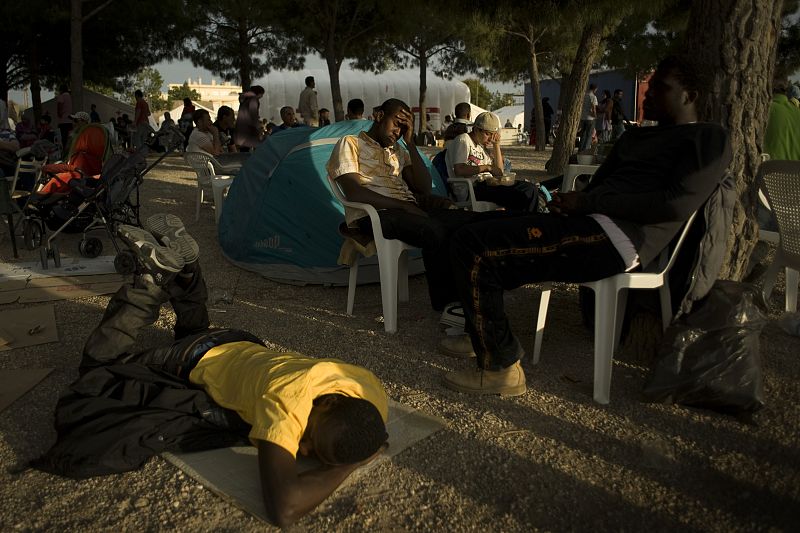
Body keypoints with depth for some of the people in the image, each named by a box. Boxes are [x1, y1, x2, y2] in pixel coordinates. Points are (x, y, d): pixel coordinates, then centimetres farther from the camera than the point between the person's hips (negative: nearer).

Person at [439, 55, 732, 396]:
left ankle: (501, 367, -11)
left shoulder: (708, 138, 5)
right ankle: (483, 336, 24)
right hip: (589, 223, 10)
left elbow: (678, 203, -12)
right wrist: (567, 202, 0)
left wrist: (587, 202, -12)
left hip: (618, 238, -10)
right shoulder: (635, 138, 30)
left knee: (472, 247, -21)